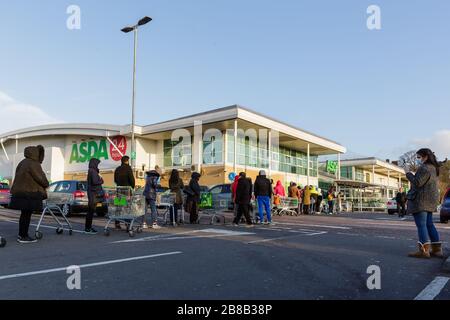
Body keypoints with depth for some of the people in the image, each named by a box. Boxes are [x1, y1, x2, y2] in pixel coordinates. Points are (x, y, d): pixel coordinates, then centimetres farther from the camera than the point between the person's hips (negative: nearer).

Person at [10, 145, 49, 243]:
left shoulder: (23, 163, 17)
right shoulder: (33, 164, -14)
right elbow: (40, 178, -15)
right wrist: (46, 184, 5)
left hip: (20, 192, 10)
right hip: (29, 194, -10)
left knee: (24, 214, 17)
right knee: (27, 214, -5)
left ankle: (21, 235, 25)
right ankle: (24, 237, 0)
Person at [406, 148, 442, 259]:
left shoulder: (424, 168, -14)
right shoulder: (434, 168, 17)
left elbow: (417, 183, -19)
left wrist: (409, 174, -8)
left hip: (421, 200, -10)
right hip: (431, 200, 10)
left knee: (421, 225, -7)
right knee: (429, 225, 14)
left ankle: (424, 250, -8)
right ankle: (437, 249, 16)